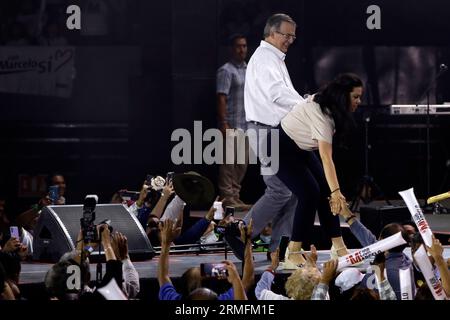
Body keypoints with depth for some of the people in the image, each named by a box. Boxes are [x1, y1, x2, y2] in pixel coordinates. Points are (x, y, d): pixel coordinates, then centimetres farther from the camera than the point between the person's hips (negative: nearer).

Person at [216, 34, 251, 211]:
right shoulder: (226, 71, -7)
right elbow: (221, 98, -12)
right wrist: (224, 123, -19)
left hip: (246, 124, 8)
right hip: (232, 125, -8)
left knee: (242, 163, 10)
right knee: (229, 161, -8)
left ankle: (235, 195, 16)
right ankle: (227, 197, -7)